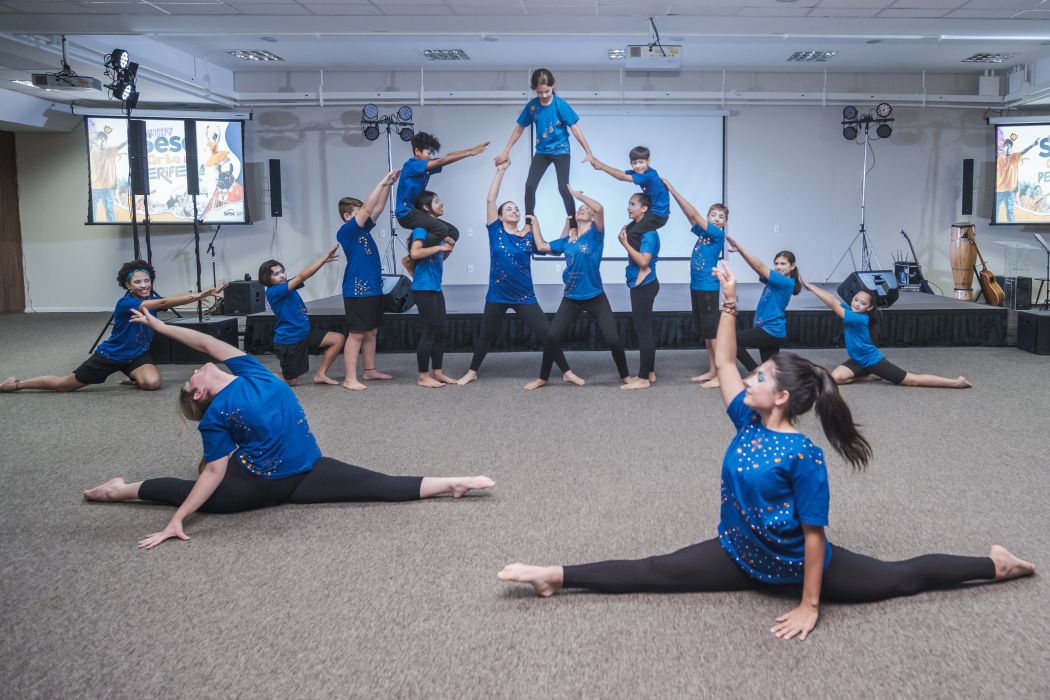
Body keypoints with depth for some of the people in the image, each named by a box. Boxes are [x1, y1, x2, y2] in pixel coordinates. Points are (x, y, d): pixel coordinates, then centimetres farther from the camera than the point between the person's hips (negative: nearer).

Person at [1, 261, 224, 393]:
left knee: (153, 383, -27)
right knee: (63, 385, 5)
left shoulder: (151, 300, -5)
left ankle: (133, 378, 10)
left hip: (137, 355, 5)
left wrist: (203, 295, -26)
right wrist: (195, 296, -48)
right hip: (110, 355, -5)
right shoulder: (125, 304, -28)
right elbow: (163, 302, -40)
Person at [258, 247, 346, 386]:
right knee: (291, 381, 3)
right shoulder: (273, 292, -20)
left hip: (305, 334, 8)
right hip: (288, 342, -8)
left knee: (339, 339, -1)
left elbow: (306, 275, -8)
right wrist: (324, 259, -27)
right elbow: (301, 277, -27)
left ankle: (320, 374, 5)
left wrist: (323, 259, -24)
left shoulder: (288, 286, 4)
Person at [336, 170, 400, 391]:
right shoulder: (345, 232, -11)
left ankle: (370, 370, 26)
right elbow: (367, 209, -18)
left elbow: (377, 208, 11)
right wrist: (382, 183, -18)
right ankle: (350, 379, -3)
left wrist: (388, 185, -1)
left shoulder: (364, 229, 11)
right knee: (356, 334, -6)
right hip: (357, 292, -9)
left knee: (371, 332, 15)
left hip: (373, 289, 9)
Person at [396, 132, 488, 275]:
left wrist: (472, 149, -8)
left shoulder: (427, 167, 10)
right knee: (442, 230, -26)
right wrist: (469, 153, -25)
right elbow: (441, 162, -23)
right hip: (406, 212, -10)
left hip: (417, 210, 10)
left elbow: (448, 156, 3)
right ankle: (410, 259, -15)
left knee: (453, 233, 5)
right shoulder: (411, 165, -14)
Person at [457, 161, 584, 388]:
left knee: (547, 334, -2)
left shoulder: (527, 237, 2)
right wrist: (500, 171, -9)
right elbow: (490, 199, -9)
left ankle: (567, 373, 9)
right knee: (486, 335, 15)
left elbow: (542, 247, -19)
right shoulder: (496, 231, -1)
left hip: (524, 296, 1)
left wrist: (534, 223, -6)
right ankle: (472, 372, 33)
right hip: (497, 295, 0)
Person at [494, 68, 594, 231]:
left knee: (563, 187, -11)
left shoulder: (561, 105, -17)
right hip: (542, 151, 3)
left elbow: (575, 128, -14)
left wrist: (588, 152, -16)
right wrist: (506, 151, 1)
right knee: (530, 185, -6)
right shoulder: (532, 105, -7)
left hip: (561, 150, -3)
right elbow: (519, 128, 2)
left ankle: (573, 225, -1)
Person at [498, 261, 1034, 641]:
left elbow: (814, 534, -23)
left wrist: (810, 606, -21)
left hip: (796, 566, -6)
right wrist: (730, 303, -7)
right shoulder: (749, 424, -8)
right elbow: (723, 363, -1)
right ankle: (556, 577, -5)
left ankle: (996, 564, 32)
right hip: (741, 556, 6)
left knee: (898, 579, 12)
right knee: (651, 573, -2)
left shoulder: (803, 456, -27)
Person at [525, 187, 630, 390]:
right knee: (552, 336, 0)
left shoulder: (595, 234, -7)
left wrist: (576, 194, -14)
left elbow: (599, 208, -23)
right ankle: (543, 378, 17)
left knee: (613, 339, -4)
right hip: (571, 299, 4)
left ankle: (625, 376, 19)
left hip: (596, 298, -3)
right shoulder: (567, 240, 6)